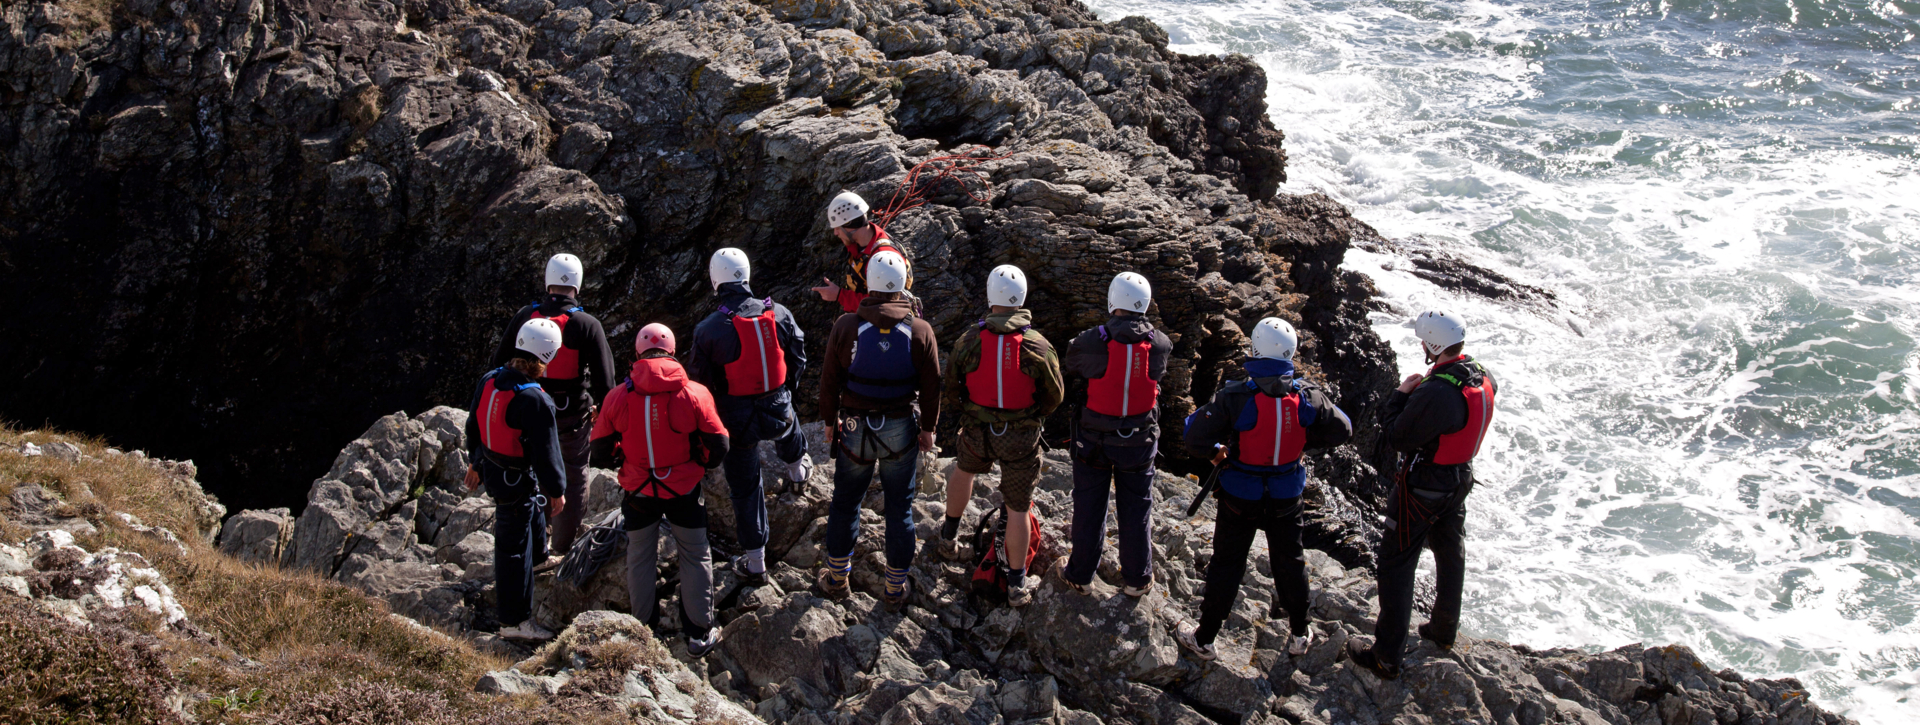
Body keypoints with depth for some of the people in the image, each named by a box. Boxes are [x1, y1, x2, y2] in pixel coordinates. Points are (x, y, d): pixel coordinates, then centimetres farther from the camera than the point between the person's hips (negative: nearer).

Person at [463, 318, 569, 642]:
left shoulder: (488, 380, -4)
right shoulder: (534, 400, -29)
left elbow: (473, 426, 10)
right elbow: (545, 452, -22)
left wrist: (475, 462, 25)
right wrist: (557, 490, -8)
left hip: (490, 468, 8)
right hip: (517, 481, -8)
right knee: (515, 548, 3)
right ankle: (515, 620, 14)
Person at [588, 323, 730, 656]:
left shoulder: (618, 396, -11)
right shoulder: (694, 393, -14)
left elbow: (601, 450, -1)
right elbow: (718, 446, -8)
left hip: (638, 492, 1)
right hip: (684, 490, -1)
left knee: (640, 558, 19)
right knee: (695, 557, 15)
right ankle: (699, 634, 21)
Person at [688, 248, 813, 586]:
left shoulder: (708, 329, -17)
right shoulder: (779, 314, -8)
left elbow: (699, 381, -7)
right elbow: (798, 359, 6)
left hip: (737, 419, -2)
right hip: (778, 409, 2)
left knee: (745, 488, 12)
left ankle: (755, 563, 19)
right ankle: (798, 465, 68)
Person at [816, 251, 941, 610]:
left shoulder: (846, 327, -11)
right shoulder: (920, 331, -10)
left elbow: (829, 381, -3)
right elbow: (931, 387, -4)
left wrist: (829, 419, 12)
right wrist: (928, 428, 10)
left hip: (855, 428, 0)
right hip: (901, 431, 0)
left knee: (845, 501, 17)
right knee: (900, 507, 13)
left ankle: (837, 577, 31)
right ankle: (896, 587, 22)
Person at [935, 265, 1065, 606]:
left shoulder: (967, 343, -12)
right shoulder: (1039, 347, -14)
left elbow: (950, 392, -1)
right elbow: (1055, 396, -1)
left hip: (977, 433, 2)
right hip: (1021, 438, -1)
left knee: (963, 470, 34)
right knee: (1018, 508, 10)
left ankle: (949, 537, 46)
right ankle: (1016, 584, 17)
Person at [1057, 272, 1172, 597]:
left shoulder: (1091, 342, -19)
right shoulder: (1160, 344, -13)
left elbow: (1070, 371, -4)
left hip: (1095, 439, -1)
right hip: (1139, 441, 1)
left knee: (1089, 507, 14)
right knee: (1136, 509, 15)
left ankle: (1080, 574, 26)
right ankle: (1137, 578, 27)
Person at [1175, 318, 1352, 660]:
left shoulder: (1234, 397, -25)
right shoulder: (1308, 396, -16)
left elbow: (1195, 439, -24)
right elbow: (1342, 430, -1)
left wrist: (1218, 451, -4)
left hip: (1240, 498, -2)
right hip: (1287, 495, 2)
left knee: (1227, 564, 12)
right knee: (1290, 560, 22)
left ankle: (1205, 638, 23)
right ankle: (1300, 634, 36)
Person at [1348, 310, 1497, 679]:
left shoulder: (1436, 393, -34)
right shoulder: (1483, 379, -7)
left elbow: (1399, 438, -24)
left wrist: (1400, 394, -13)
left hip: (1422, 487, -8)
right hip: (1461, 479, 8)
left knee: (1395, 565, 2)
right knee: (1450, 553, 26)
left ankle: (1387, 656, 6)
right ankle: (1445, 630, 45)